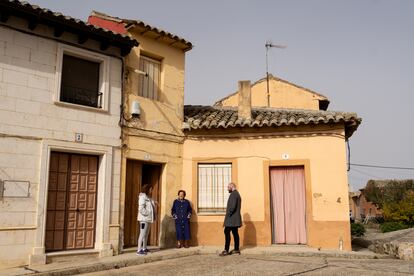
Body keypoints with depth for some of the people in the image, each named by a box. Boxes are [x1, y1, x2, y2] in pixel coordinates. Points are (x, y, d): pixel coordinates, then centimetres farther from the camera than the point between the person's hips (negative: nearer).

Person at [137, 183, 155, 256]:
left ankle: (144, 248, 26)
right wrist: (147, 214, -18)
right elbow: (141, 208, -23)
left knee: (146, 234, 16)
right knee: (142, 234, -10)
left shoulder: (147, 197, 16)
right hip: (144, 219, -10)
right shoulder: (142, 197, -15)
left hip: (147, 219, 10)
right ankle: (139, 250, -8)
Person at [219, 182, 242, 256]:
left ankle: (226, 250, -13)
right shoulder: (237, 194, 19)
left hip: (231, 218, -10)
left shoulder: (233, 194, -13)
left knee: (227, 232, -11)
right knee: (235, 233, 10)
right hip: (235, 218, 10)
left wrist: (228, 214, -14)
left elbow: (233, 206, -24)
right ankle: (236, 249, 13)